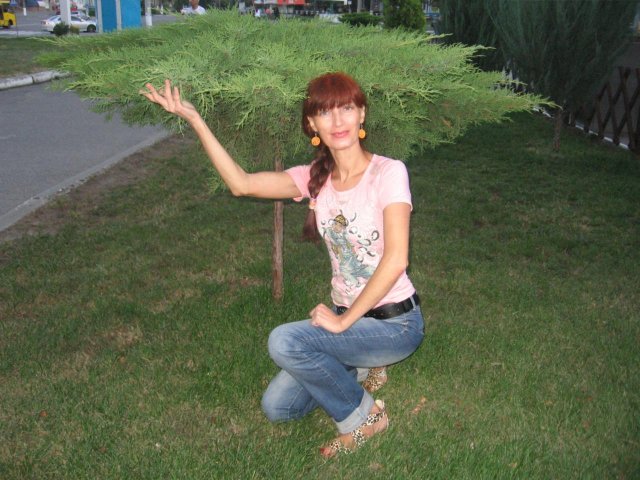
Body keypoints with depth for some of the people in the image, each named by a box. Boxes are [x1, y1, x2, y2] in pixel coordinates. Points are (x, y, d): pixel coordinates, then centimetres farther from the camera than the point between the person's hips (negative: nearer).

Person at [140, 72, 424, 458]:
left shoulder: (388, 172, -17)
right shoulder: (317, 177, 0)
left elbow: (396, 259, -25)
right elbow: (242, 183, -7)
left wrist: (343, 321, -21)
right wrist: (194, 119, -13)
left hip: (396, 323, -6)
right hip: (348, 317, 6)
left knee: (285, 341, -26)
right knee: (277, 407, 3)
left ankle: (362, 417, -2)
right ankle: (356, 370, 24)